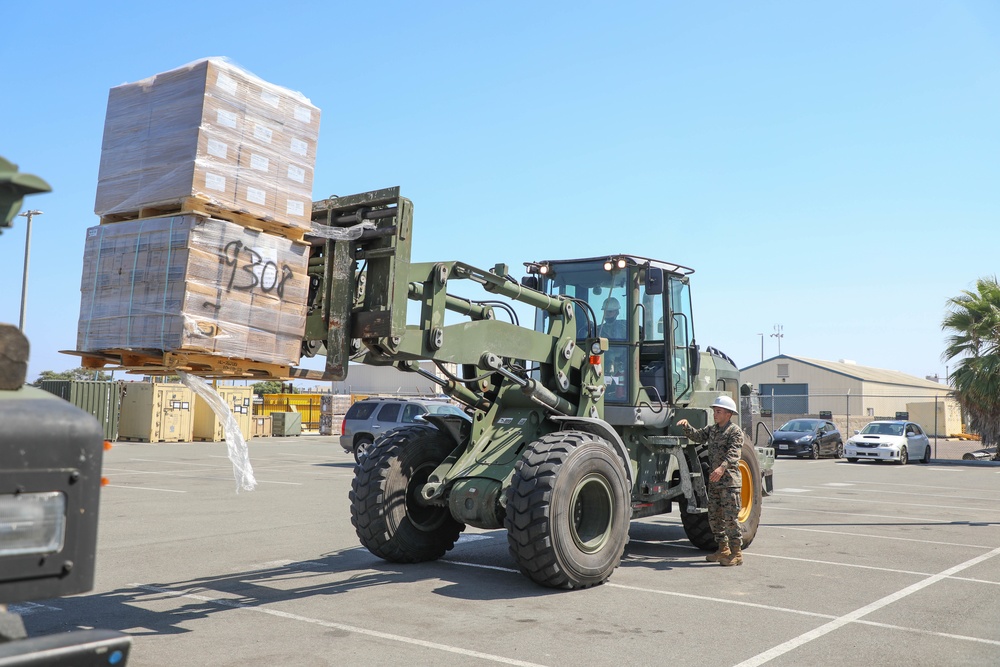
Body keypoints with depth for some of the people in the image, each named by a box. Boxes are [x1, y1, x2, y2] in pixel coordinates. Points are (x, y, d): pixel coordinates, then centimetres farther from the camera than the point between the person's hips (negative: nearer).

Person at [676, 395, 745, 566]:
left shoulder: (735, 431, -9)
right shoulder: (712, 430, 16)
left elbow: (734, 453, -23)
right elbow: (697, 436, 11)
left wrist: (722, 467, -39)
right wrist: (686, 426, -7)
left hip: (729, 480, -8)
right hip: (713, 481, 8)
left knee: (730, 517, -6)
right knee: (714, 517, 12)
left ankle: (736, 553, 1)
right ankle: (723, 549, 24)